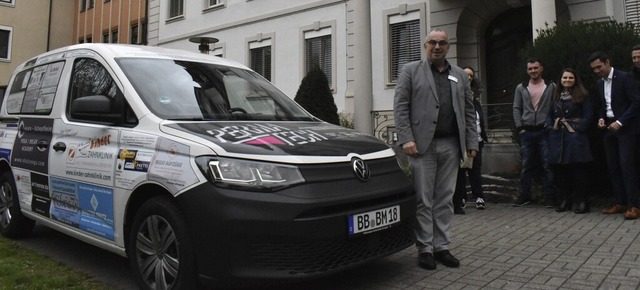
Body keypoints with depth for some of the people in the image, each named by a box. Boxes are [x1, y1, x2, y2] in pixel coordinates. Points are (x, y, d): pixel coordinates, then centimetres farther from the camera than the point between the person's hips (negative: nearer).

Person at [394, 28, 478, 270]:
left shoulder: (460, 75, 17)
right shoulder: (411, 71, 5)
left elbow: (469, 112, 15)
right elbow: (400, 107, -3)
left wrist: (472, 142, 6)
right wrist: (406, 138, -13)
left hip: (451, 145, 4)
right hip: (422, 144, -4)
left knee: (445, 199, 8)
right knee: (424, 200, 0)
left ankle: (442, 247, 17)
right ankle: (425, 249, 9)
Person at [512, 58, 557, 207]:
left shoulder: (551, 87, 3)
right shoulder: (521, 88, 9)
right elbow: (516, 108, 9)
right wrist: (519, 127, 1)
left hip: (544, 131, -2)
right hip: (526, 132, 2)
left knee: (548, 165, -2)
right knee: (526, 165, 6)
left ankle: (550, 197, 5)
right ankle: (524, 196, 13)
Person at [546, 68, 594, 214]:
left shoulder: (581, 96, 2)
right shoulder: (555, 96, 15)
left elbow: (588, 115, -2)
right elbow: (549, 114, 18)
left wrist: (579, 127, -12)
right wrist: (551, 126, 2)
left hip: (576, 137, -4)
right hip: (558, 138, 4)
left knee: (578, 169, -6)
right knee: (559, 169, 5)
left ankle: (582, 202, 2)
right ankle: (564, 200, 15)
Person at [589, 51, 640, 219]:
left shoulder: (624, 78, -8)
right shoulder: (599, 84, 13)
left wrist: (620, 122, -18)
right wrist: (601, 118, 3)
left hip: (626, 128, -7)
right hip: (609, 128, 7)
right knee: (613, 166, 6)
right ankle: (620, 203, 12)